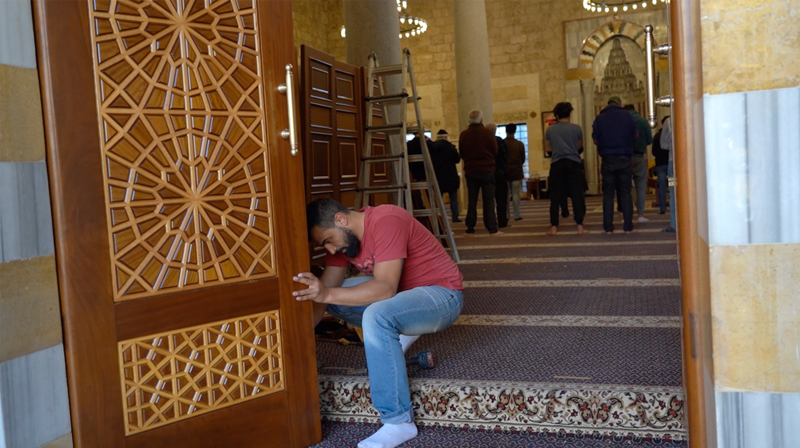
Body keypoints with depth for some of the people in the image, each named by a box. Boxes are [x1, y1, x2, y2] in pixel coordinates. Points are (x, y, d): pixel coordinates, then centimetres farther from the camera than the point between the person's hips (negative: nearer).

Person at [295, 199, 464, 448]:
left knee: (377, 316, -35)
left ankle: (399, 422, -26)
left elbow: (385, 289, -33)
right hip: (401, 292, 9)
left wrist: (329, 294, -41)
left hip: (442, 295, -9)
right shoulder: (341, 237, -1)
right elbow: (325, 292, -6)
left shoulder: (386, 221, -26)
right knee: (335, 296, 1)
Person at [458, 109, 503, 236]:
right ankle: (492, 229, 0)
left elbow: (461, 153, 5)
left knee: (472, 200, 7)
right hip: (487, 170, -2)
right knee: (488, 200, 2)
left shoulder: (463, 134, -4)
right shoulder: (488, 133, -8)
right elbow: (495, 151, 0)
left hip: (470, 171, 2)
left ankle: (470, 230, 6)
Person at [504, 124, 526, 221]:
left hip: (505, 172, 0)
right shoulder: (519, 144, -4)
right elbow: (523, 159, 4)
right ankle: (517, 215, 2)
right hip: (516, 172, 0)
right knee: (516, 194, 3)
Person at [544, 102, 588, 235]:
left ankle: (554, 227, 6)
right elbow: (580, 147, 12)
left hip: (557, 164, 1)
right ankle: (580, 226, 0)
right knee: (576, 195, 3)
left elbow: (547, 148, 11)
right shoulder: (576, 128, 2)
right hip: (573, 163, -1)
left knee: (555, 196, 5)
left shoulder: (550, 129, 3)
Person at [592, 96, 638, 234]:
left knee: (608, 194, 4)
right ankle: (628, 226, 1)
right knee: (625, 193, 4)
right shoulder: (629, 116, 2)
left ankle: (608, 227, 1)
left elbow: (595, 139, -2)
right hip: (625, 159, 0)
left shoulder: (599, 118, 1)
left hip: (607, 160, 0)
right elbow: (635, 136, 2)